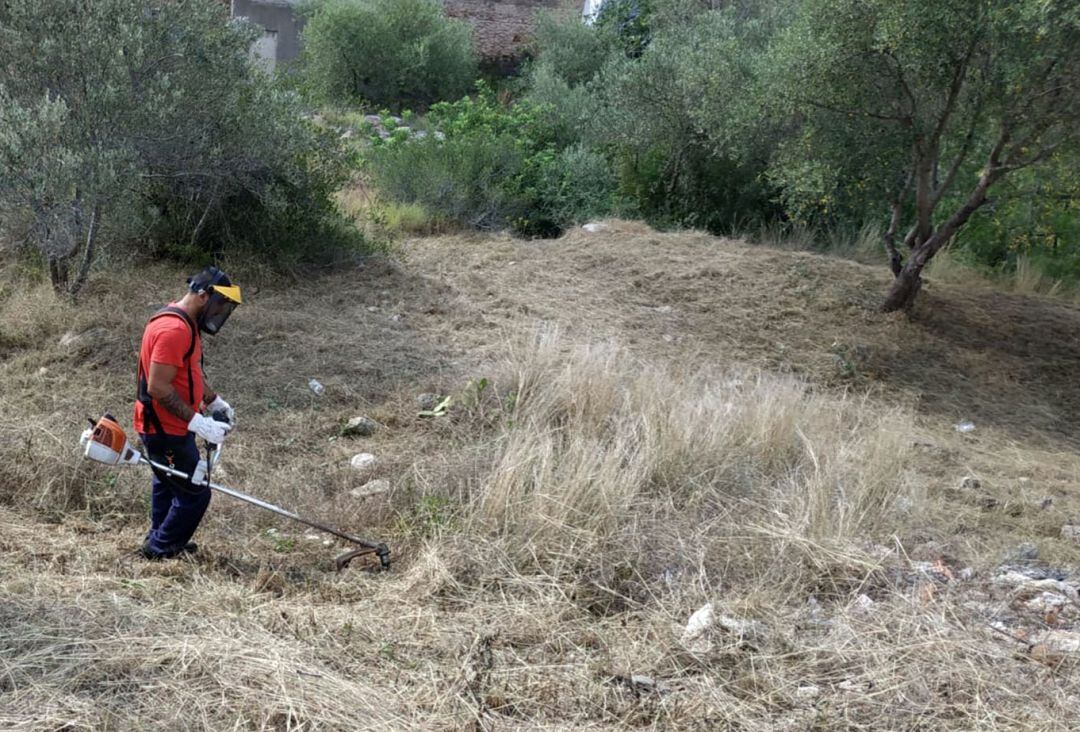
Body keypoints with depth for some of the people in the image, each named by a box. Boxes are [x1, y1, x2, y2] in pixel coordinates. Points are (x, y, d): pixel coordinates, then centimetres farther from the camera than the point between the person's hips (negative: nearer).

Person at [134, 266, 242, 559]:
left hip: (166, 428, 11)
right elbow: (158, 387, -29)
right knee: (195, 493, -2)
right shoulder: (173, 329, -26)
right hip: (166, 431, -11)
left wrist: (214, 400, 13)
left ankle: (159, 540, 43)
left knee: (168, 484, 25)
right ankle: (161, 548, 14)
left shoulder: (185, 323, 8)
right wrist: (198, 423, -29)